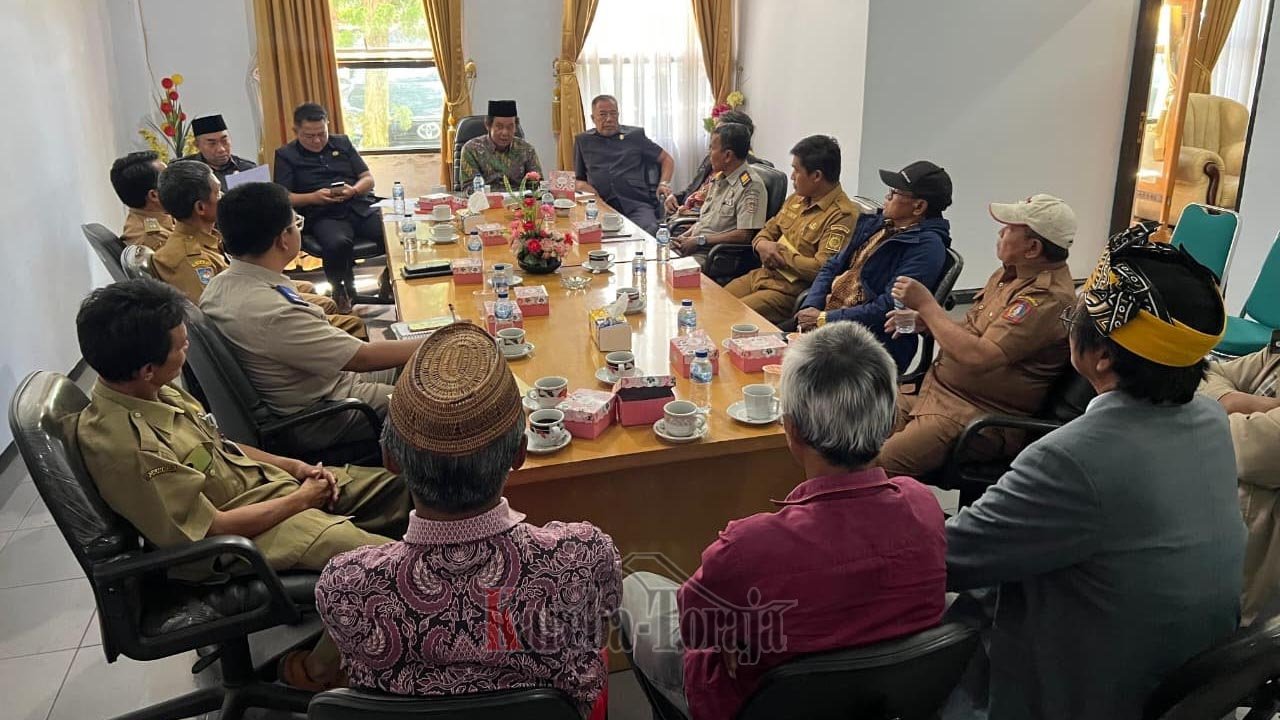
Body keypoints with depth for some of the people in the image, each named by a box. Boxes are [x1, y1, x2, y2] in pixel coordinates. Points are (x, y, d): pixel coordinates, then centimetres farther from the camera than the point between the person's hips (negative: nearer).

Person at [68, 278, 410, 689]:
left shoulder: (150, 390, -1)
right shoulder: (121, 444, -28)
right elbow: (211, 528, -23)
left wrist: (295, 467, 3)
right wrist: (302, 498, -12)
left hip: (263, 480, 9)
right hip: (236, 533, -9)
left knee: (399, 488, 4)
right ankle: (318, 670, -1)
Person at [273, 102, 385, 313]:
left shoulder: (342, 143, 21)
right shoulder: (286, 155, 12)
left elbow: (368, 179, 16)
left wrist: (354, 190, -6)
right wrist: (313, 197, -14)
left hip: (361, 207, 3)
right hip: (324, 217, -3)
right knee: (338, 244, -38)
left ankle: (390, 280, 1)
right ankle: (342, 293, -11)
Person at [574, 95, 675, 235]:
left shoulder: (636, 135, 20)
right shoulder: (582, 141, 23)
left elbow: (666, 159, 25)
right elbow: (575, 178, 28)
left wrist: (664, 184, 6)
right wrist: (581, 185, 3)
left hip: (637, 204, 0)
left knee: (649, 230, -36)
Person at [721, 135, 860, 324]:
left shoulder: (842, 216, -17)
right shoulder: (797, 198, 12)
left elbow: (822, 269, -25)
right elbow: (769, 230, 23)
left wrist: (781, 255, -12)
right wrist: (762, 245, -2)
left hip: (793, 290, -9)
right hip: (763, 274, 9)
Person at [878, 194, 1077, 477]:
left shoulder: (1048, 298, -21)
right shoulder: (1012, 273, 11)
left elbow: (978, 357, -28)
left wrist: (926, 304, -18)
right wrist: (924, 321, 3)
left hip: (983, 416, -10)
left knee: (878, 464, -25)